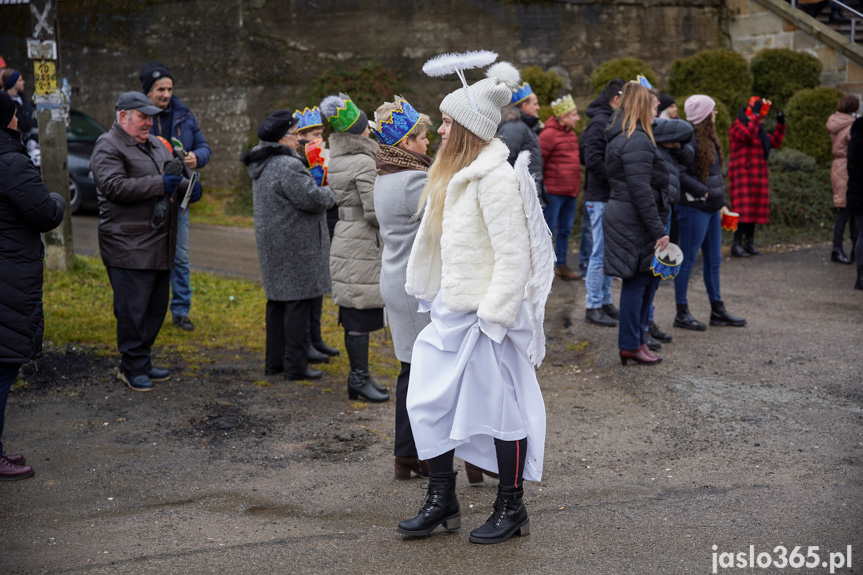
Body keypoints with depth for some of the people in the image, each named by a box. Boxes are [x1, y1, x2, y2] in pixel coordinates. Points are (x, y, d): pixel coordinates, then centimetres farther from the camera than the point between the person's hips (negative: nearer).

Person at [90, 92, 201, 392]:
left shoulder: (156, 144, 20)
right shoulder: (108, 147, -7)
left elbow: (174, 178, 30)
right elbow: (113, 186, -20)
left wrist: (189, 187, 6)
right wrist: (160, 184, -21)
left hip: (160, 244, 9)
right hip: (128, 246, -8)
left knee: (156, 306, 11)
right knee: (133, 308, -6)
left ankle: (141, 361, 22)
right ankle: (133, 367, 3)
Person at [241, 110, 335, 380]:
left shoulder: (262, 166, 15)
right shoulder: (287, 166, -20)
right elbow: (312, 198, -23)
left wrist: (320, 192, 10)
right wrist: (330, 194, -2)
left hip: (273, 242, 10)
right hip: (294, 245, -10)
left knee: (278, 299, 15)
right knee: (298, 300, -5)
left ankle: (274, 361, 21)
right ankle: (295, 365, -2)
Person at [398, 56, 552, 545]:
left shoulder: (496, 178, -17)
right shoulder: (454, 175, 13)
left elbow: (514, 255, -20)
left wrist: (494, 315, -21)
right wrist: (432, 294, 19)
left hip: (487, 312, -9)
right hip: (452, 311, 9)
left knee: (500, 409, 3)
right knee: (428, 402, 10)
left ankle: (512, 508, 18)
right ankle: (442, 500, 22)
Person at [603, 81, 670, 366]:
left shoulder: (621, 137, 17)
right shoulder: (637, 142, -17)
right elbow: (641, 191, -22)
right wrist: (658, 230, -20)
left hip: (623, 217, 10)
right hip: (634, 223, -10)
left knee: (648, 278, 15)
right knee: (636, 281, -2)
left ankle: (637, 339, 21)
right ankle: (631, 345, 6)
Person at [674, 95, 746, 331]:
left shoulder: (708, 139, 16)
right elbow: (680, 174, -23)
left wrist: (721, 203, 19)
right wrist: (704, 193, -19)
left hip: (711, 208, 10)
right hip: (693, 208, -10)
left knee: (714, 260, 14)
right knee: (688, 260, -2)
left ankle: (718, 310, 23)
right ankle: (682, 313, 6)